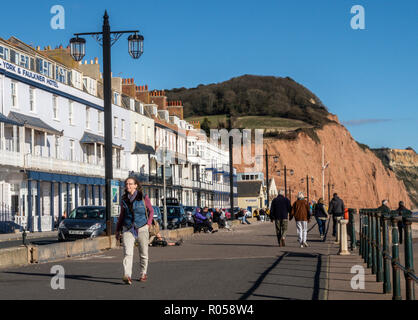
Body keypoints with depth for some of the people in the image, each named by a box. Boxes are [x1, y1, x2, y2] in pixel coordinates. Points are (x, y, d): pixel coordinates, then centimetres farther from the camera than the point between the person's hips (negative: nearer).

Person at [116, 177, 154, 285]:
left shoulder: (143, 197, -1)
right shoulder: (124, 199, 7)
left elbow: (151, 211, 10)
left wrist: (148, 223, -3)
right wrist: (118, 230, 16)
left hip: (142, 228, -1)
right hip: (128, 229, 1)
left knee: (143, 253, 7)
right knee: (127, 253, -16)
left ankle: (143, 274, 28)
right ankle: (127, 276, -27)